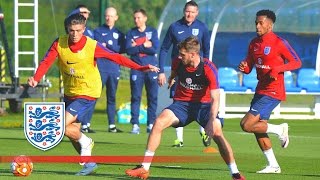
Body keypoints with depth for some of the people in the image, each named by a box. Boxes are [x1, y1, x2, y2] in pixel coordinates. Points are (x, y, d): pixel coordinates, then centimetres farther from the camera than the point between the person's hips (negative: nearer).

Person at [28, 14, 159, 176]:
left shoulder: (92, 46, -19)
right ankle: (89, 163, 31)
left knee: (63, 126, -19)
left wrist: (141, 68, -20)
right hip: (69, 93, 6)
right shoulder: (59, 44, -10)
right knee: (73, 132, 14)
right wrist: (36, 78, -38)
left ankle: (85, 142, 9)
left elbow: (115, 57, -15)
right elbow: (46, 62, -19)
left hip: (87, 93, -6)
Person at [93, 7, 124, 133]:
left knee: (112, 97, 8)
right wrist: (114, 48, -7)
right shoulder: (98, 31, 8)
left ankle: (112, 125, 11)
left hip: (114, 69, 4)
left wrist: (107, 45, -7)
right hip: (100, 69, -4)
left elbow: (122, 49, 0)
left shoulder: (119, 34, 15)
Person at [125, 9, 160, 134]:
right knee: (136, 97, -5)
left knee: (153, 97, 0)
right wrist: (144, 46, -9)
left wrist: (137, 47, -6)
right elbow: (129, 50, -7)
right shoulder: (131, 33, 8)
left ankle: (151, 124, 6)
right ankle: (135, 125, -5)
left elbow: (155, 49, -7)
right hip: (136, 69, 0)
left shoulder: (152, 31, 7)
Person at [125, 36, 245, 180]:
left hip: (203, 104, -3)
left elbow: (215, 99, -26)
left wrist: (212, 121, -38)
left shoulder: (209, 69, -21)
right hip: (181, 102, 3)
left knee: (217, 133, -25)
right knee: (159, 122, -22)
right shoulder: (178, 62, -9)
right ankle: (144, 168, -19)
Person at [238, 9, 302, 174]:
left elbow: (297, 62, -9)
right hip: (260, 90, 8)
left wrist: (278, 68, -23)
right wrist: (244, 67, -9)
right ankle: (273, 166, 21)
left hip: (273, 92, -8)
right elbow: (249, 67, 14)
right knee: (258, 128, 11)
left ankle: (280, 130, 4)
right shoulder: (254, 43, 9)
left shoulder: (279, 43, -13)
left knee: (246, 125, -16)